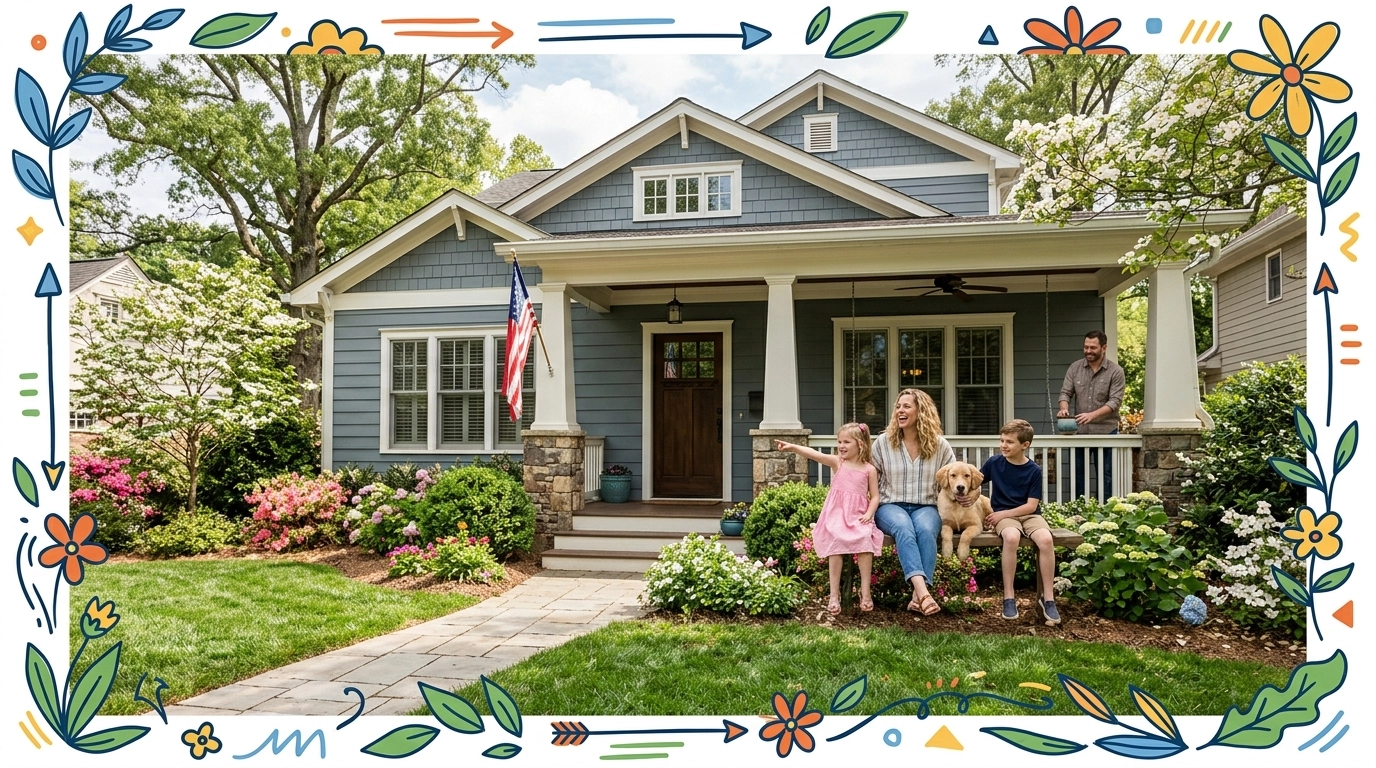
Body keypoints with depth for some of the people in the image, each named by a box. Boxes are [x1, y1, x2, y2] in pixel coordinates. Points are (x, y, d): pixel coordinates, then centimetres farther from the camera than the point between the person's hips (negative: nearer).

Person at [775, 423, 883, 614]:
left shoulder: (869, 470, 7)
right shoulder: (837, 462, 5)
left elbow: (875, 496, 9)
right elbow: (814, 454, -11)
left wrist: (869, 514, -9)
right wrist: (792, 447, -25)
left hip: (858, 517, 0)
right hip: (836, 514, 0)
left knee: (865, 539, -25)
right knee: (836, 541, -22)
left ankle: (865, 592, -13)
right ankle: (834, 594, -13)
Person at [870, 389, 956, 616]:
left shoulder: (940, 445, 7)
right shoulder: (883, 442, 6)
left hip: (926, 507, 1)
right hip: (891, 506, -1)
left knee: (925, 530, -36)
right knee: (903, 528, -36)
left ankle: (918, 595, -39)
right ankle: (923, 591, -51)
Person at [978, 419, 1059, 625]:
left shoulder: (1034, 470, -1)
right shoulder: (994, 462, 2)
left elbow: (1031, 505, -4)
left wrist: (1002, 514, -13)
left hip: (1028, 514, 1)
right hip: (1003, 515, -1)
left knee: (1046, 539, -32)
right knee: (1011, 536, -37)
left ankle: (1048, 598, -19)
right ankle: (1008, 598, -27)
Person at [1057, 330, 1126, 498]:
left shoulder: (1115, 372, -5)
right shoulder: (1075, 368, 5)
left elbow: (1115, 401, -12)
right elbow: (1065, 392, 4)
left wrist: (1092, 415, -26)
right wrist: (1064, 408, -19)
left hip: (1105, 431, -3)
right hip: (1080, 432, 3)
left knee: (1106, 476, 4)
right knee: (1078, 473, 8)